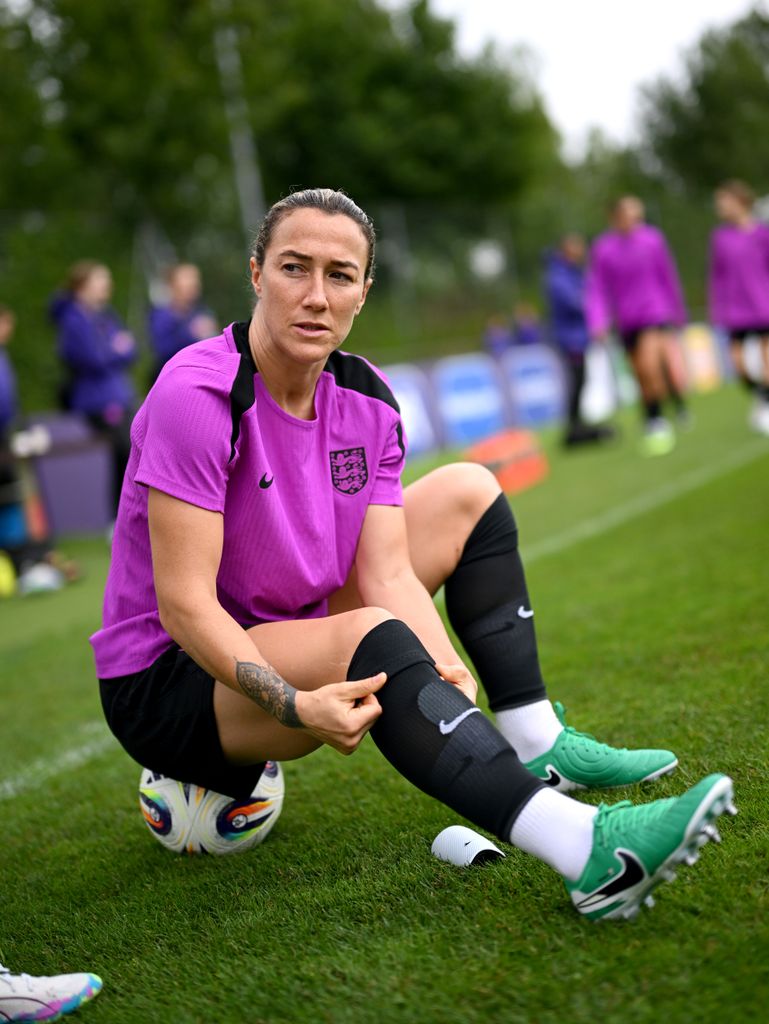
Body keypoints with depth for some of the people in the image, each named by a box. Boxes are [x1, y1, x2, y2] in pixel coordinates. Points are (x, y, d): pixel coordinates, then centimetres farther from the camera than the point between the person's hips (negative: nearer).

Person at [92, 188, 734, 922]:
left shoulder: (364, 401, -3)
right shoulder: (198, 396, -24)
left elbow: (387, 572, -10)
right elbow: (184, 603, -27)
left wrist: (447, 670, -28)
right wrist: (296, 705, -40)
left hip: (291, 634, 8)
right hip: (166, 683, -7)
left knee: (467, 492, 4)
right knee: (371, 637, -36)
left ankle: (536, 745, -2)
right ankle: (585, 849, -45)